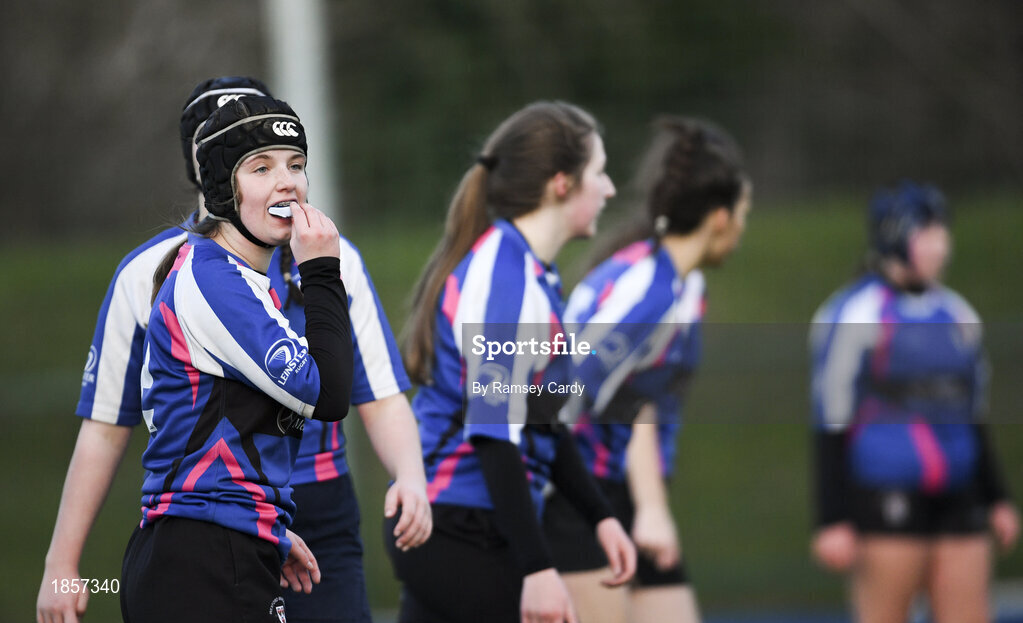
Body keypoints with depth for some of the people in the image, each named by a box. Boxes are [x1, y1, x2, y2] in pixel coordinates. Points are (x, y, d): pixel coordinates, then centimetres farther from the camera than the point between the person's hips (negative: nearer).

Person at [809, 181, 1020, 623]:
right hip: (884, 500, -7)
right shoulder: (854, 316, -7)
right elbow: (830, 426, -9)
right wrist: (831, 521, -13)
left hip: (957, 503, 7)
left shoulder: (957, 314, 15)